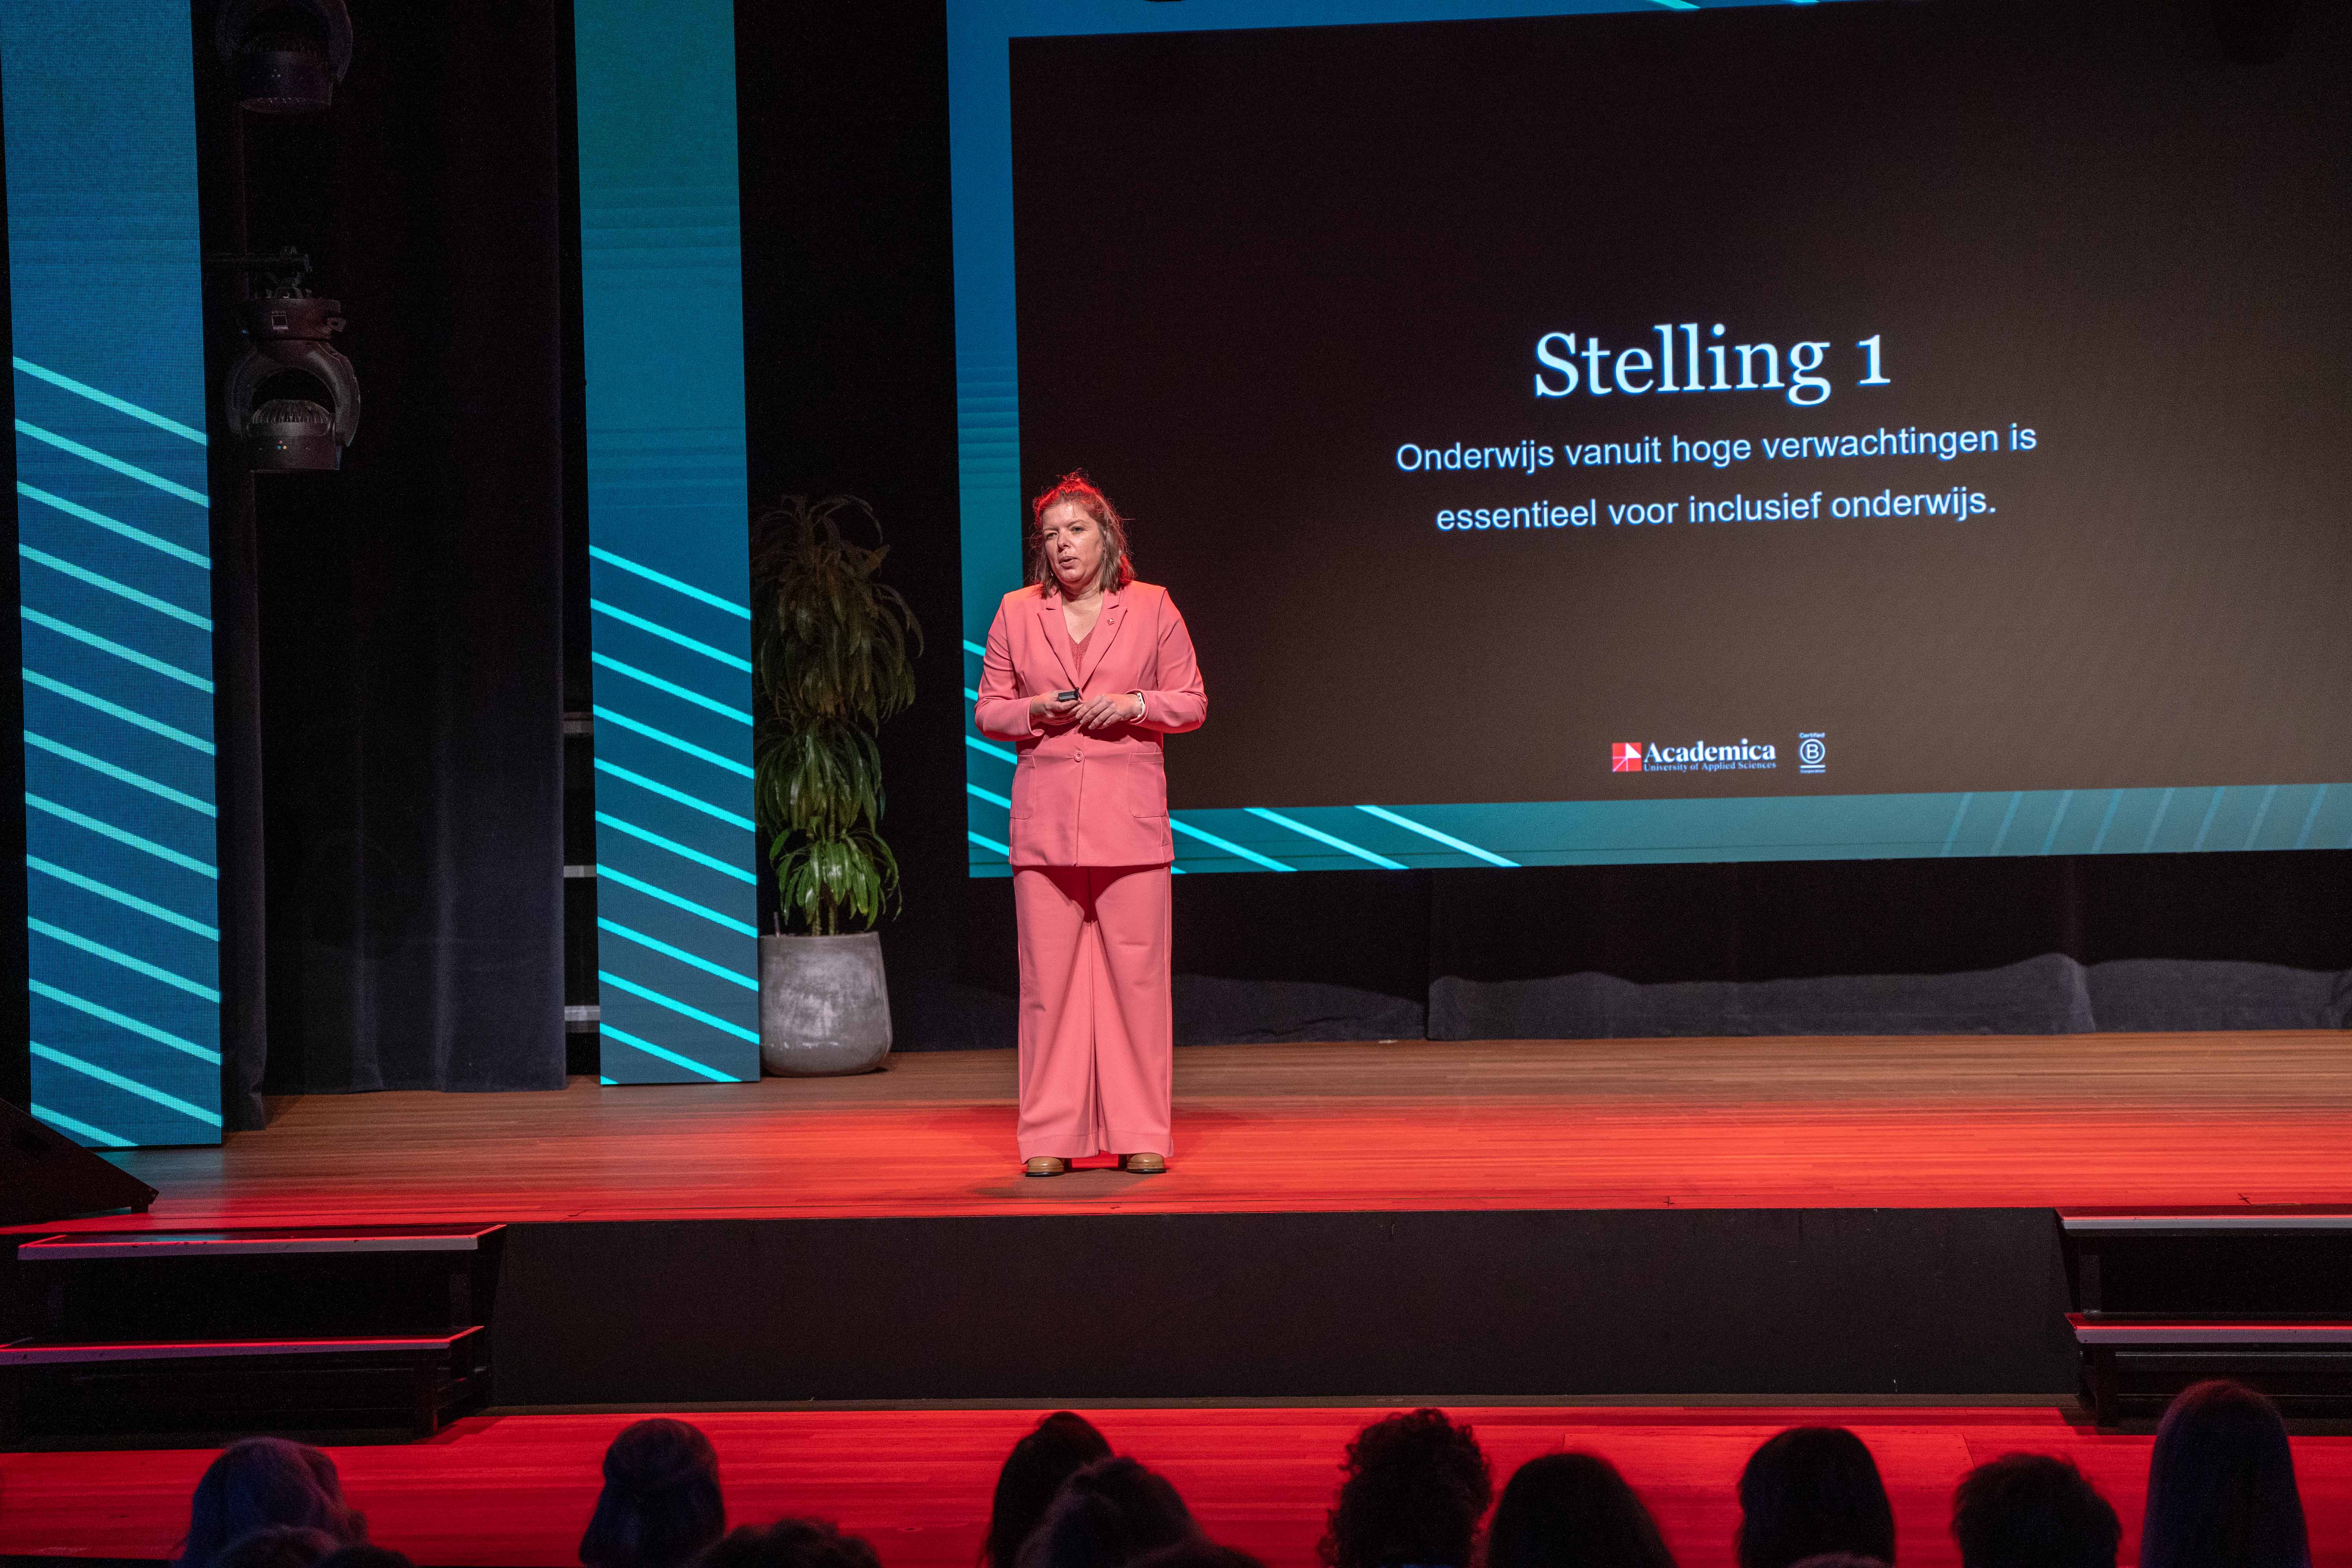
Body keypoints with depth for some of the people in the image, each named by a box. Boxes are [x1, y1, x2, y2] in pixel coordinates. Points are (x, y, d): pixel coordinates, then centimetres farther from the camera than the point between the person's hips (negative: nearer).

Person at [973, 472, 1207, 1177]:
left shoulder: (1152, 608, 6)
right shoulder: (1016, 612, 9)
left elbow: (1192, 703, 8)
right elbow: (988, 711, 12)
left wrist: (1136, 705, -11)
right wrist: (1036, 709, -8)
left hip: (1128, 817, -1)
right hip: (1044, 817, 1)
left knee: (1135, 973, -3)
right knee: (1048, 976, -1)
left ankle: (1141, 1135, 4)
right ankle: (1050, 1138, 5)